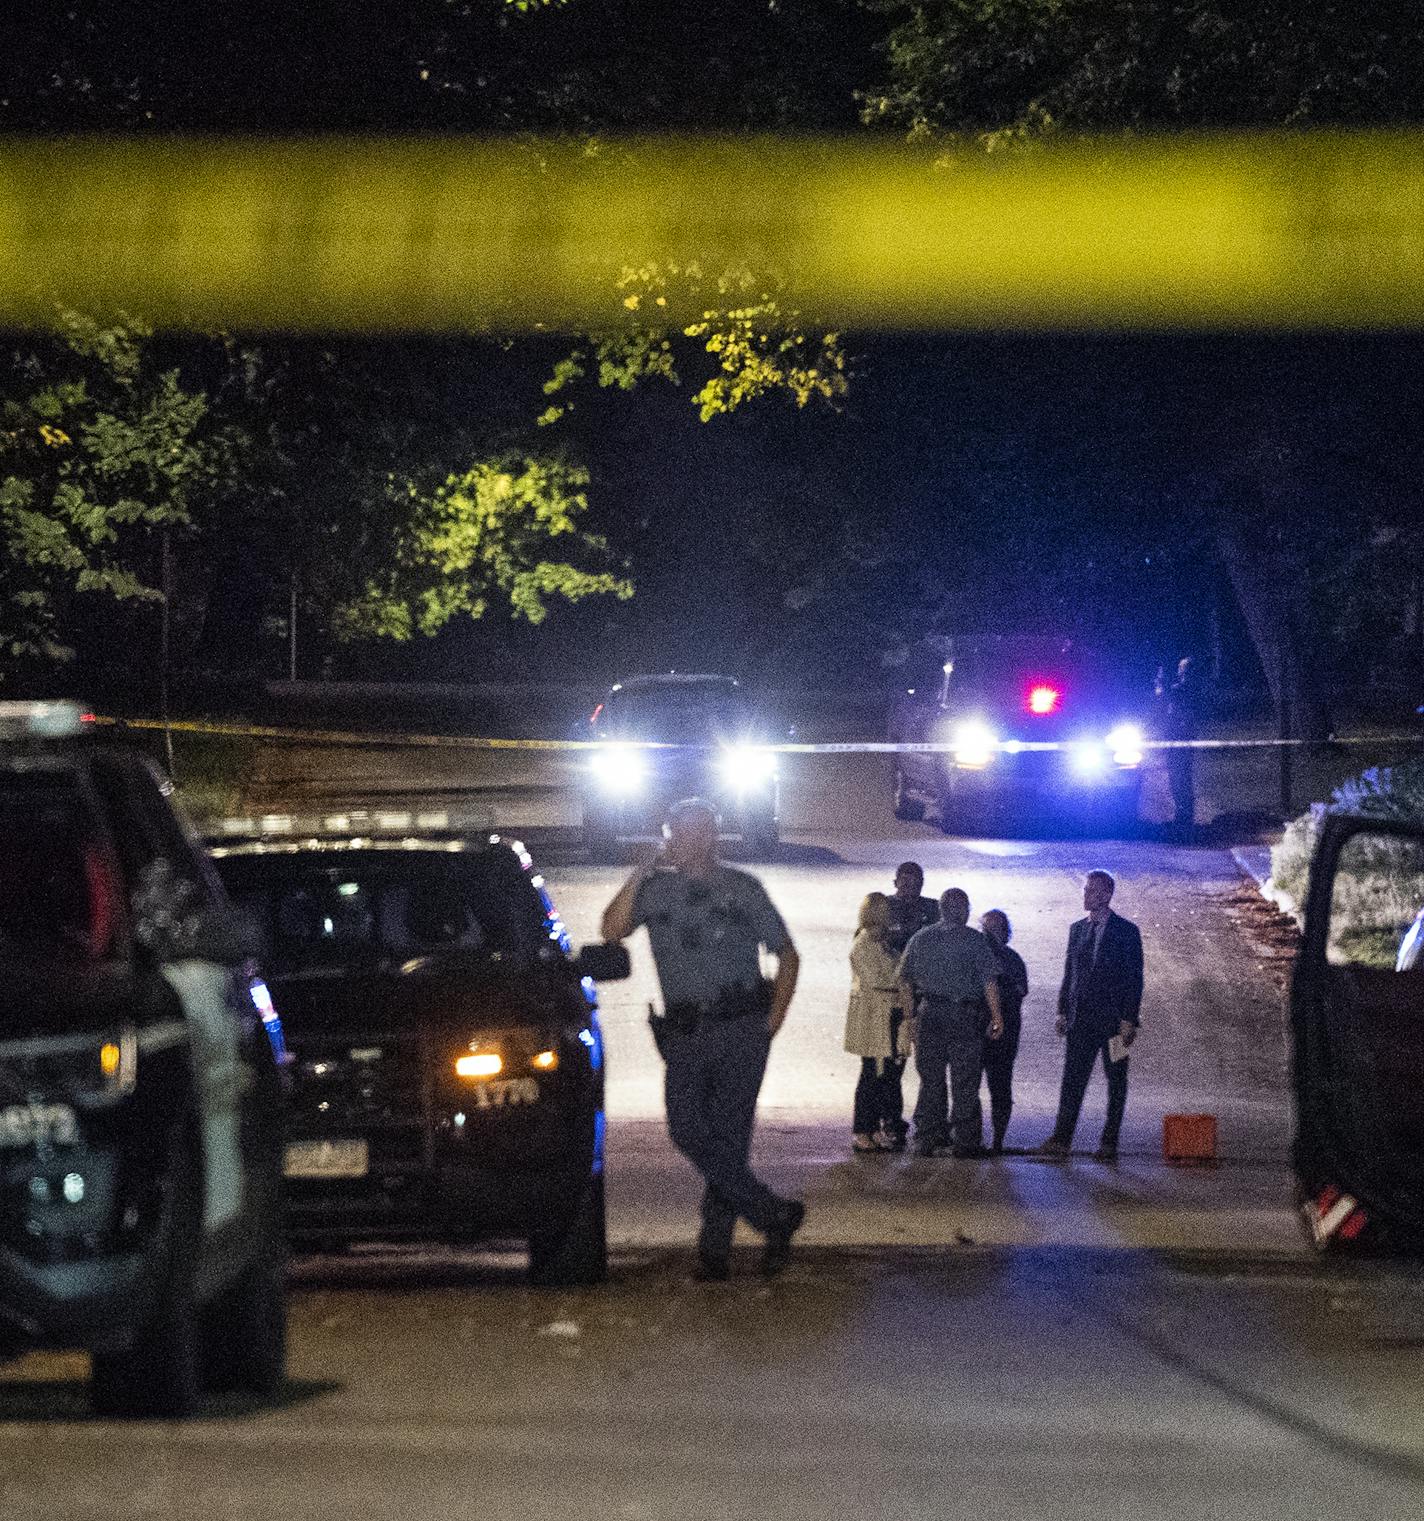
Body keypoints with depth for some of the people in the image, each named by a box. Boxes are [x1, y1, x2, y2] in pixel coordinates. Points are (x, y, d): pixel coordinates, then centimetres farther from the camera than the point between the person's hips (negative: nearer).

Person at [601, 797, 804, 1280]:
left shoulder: (741, 888, 7)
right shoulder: (656, 890, 11)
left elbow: (787, 954, 12)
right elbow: (612, 929, -5)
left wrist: (775, 1016, 2)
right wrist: (643, 871, -7)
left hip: (741, 1027, -3)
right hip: (684, 1032, 3)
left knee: (728, 1134, -7)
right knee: (688, 1131, -9)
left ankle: (715, 1244, -1)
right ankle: (774, 1216, -1)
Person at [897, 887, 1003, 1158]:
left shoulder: (921, 938, 6)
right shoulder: (975, 940, -5)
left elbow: (904, 980, 8)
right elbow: (989, 981, -7)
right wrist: (997, 1017, -2)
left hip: (930, 1014, 3)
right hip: (965, 1016, -3)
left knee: (930, 1080, 9)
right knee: (965, 1082, 2)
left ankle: (926, 1140, 8)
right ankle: (965, 1141, 2)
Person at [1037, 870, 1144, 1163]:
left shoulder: (1126, 932, -4)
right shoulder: (1077, 929, 12)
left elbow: (1134, 978, -6)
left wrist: (1129, 1020, -12)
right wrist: (1063, 1011, 8)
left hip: (1113, 1019, -4)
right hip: (1081, 1018, 4)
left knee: (1116, 1083, 3)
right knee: (1072, 1080, -4)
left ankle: (1109, 1144, 7)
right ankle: (1061, 1141, -9)